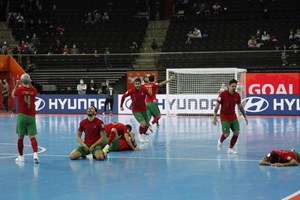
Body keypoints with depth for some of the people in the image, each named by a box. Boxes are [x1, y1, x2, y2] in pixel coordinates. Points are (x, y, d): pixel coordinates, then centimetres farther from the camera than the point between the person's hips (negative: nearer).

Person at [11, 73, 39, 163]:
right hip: (31, 116, 1)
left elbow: (13, 95, 16)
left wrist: (16, 85, 24)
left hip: (22, 115, -1)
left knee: (20, 136, 11)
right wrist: (30, 85, 21)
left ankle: (21, 156, 19)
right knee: (32, 136, -4)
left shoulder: (19, 89, -6)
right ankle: (35, 154, -24)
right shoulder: (34, 90, -1)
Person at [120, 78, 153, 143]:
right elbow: (123, 96, -4)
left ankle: (144, 135, 46)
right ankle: (140, 135, 10)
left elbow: (150, 95, -1)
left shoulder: (144, 90, -15)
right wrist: (121, 106, 1)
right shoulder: (131, 91, -20)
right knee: (143, 124, -21)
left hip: (144, 109, 4)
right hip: (136, 110, -4)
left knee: (147, 124, 15)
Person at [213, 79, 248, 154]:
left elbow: (240, 107, 13)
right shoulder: (222, 94, -14)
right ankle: (220, 141, 24)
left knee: (237, 132, -7)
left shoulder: (237, 95, -1)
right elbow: (217, 106, -9)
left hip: (233, 116, 5)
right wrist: (215, 117, -13)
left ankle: (230, 149, 9)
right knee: (227, 134, -12)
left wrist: (245, 117, 14)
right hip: (224, 117, -4)